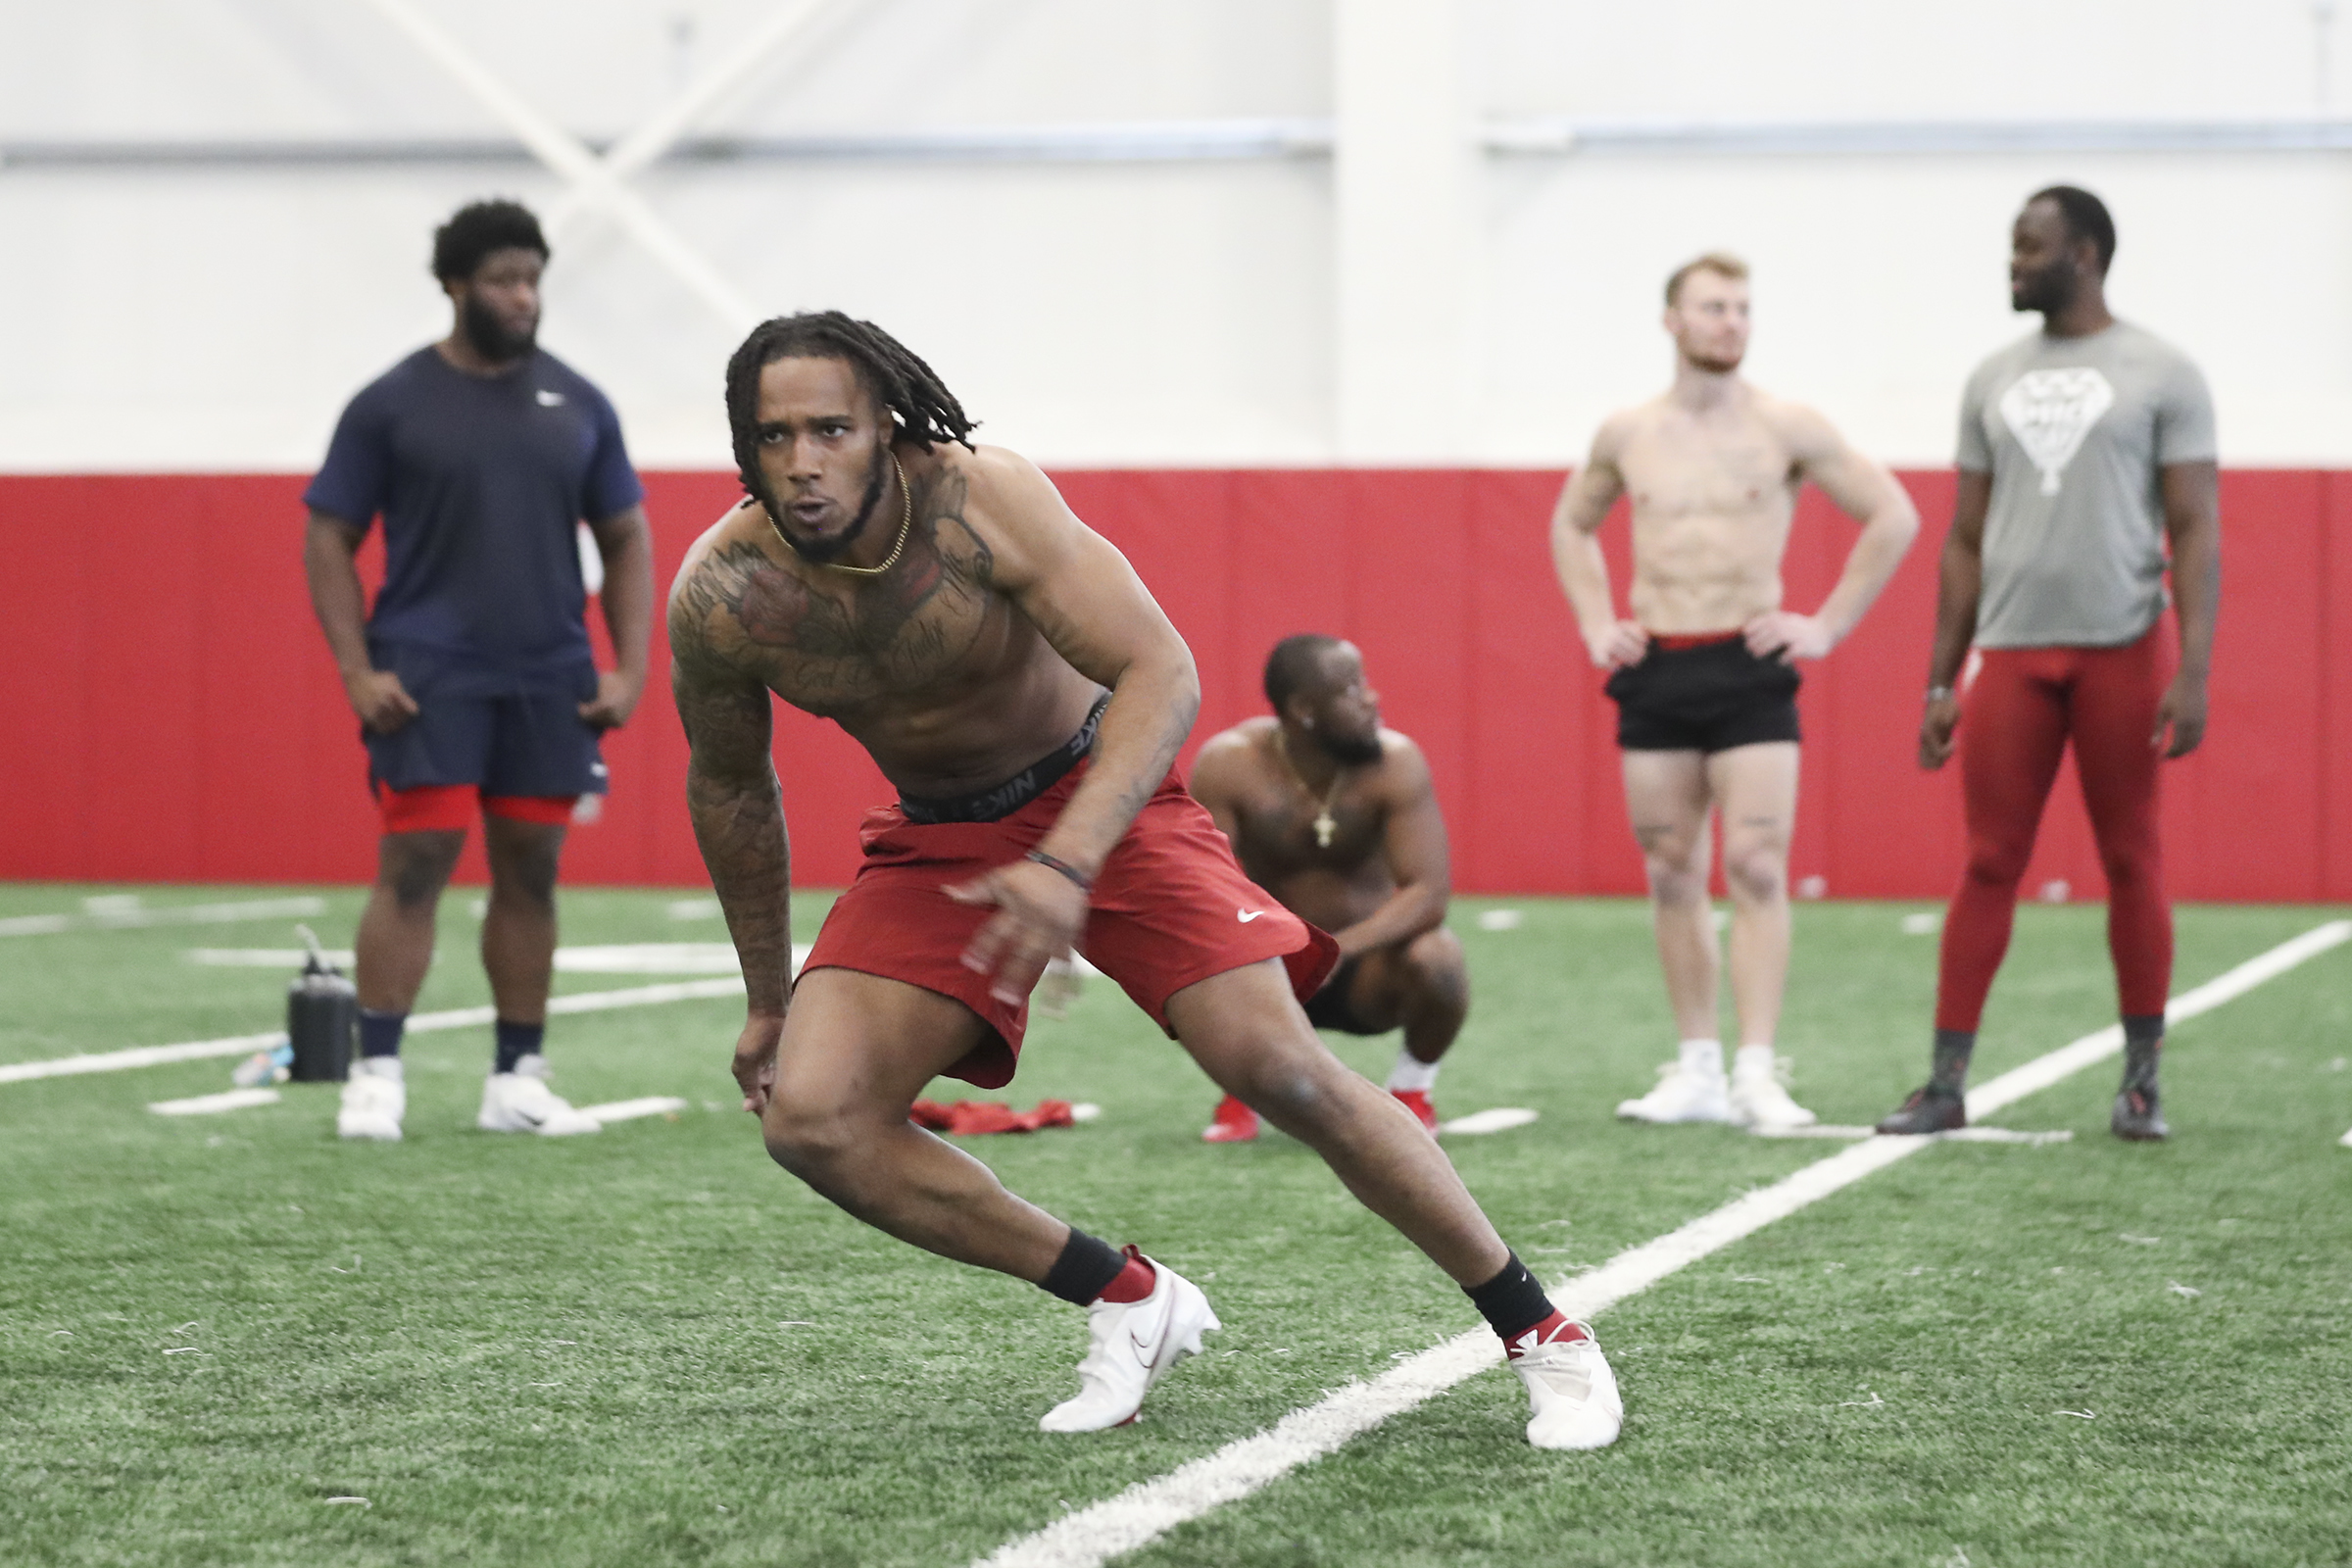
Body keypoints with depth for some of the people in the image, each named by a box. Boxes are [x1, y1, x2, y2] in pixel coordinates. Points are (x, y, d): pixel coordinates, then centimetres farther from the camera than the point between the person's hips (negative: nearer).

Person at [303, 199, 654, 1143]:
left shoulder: (577, 405, 9)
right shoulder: (390, 406, 0)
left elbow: (626, 541, 12)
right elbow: (330, 540, 1)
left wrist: (630, 670, 1)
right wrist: (357, 672, -9)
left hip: (549, 683, 3)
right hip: (429, 679, -3)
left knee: (530, 875, 6)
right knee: (413, 868, -9)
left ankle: (518, 1082, 13)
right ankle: (377, 1076, -4)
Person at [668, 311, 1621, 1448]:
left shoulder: (980, 503, -28)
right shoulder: (720, 595, -17)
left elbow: (1162, 675, -29)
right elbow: (729, 786, 2)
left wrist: (1067, 863, -42)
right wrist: (767, 996, 9)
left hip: (1098, 795, -4)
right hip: (935, 841, 4)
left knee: (1278, 1066, -18)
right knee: (809, 1117, -16)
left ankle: (1541, 1334, -2)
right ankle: (1129, 1303, 0)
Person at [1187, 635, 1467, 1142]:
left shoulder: (1396, 763, -19)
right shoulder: (1227, 765, -18)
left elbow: (1430, 892, -26)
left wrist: (1342, 947, -42)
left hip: (1366, 967, 0)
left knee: (1437, 958, -33)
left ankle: (1411, 1089, -1)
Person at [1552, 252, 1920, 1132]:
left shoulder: (1787, 430, -1)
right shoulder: (1626, 435, 8)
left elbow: (1893, 517, 3)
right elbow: (1571, 525, 25)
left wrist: (1829, 626, -2)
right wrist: (1595, 625, 13)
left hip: (1749, 668, -3)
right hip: (1654, 672, 3)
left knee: (1756, 870, -11)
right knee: (1671, 874, 5)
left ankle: (1756, 1072, -13)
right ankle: (1697, 1072, 10)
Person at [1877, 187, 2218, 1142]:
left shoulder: (2161, 376, 1)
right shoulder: (1992, 382, 13)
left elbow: (2196, 533, -4)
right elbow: (1965, 542, 15)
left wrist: (2194, 673, -13)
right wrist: (1941, 682, 10)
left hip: (2121, 653, -3)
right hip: (2013, 653, 3)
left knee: (2132, 861, 3)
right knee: (1988, 864, 0)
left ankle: (2141, 1081, 11)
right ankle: (1946, 1084, 1)